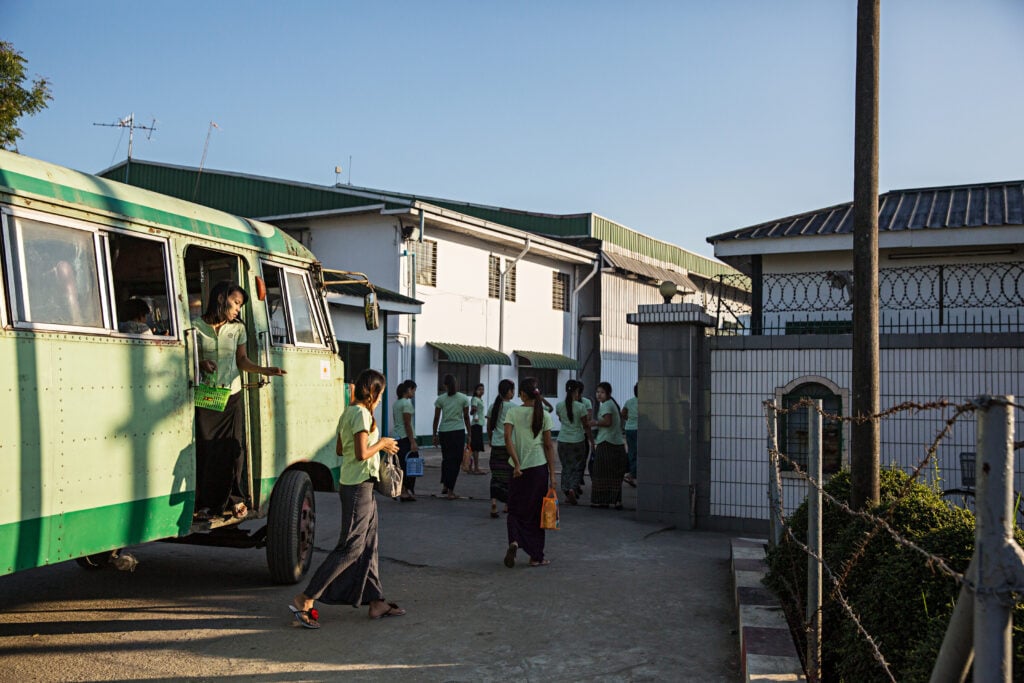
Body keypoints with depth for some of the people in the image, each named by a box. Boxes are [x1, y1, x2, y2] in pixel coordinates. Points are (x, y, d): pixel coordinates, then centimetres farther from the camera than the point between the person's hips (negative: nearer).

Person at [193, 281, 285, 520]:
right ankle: (206, 503, 8)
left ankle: (234, 499, 13)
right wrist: (201, 363, -16)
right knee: (206, 449, -2)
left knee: (233, 449, 1)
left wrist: (265, 371, -6)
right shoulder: (196, 326, 0)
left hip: (231, 397, 3)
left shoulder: (237, 328, 8)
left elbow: (242, 361, 9)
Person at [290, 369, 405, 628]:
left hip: (358, 486, 10)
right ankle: (305, 600, -4)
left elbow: (340, 449, 17)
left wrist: (378, 444, 15)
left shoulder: (348, 412, 12)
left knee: (368, 546, 13)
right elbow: (362, 454, -25)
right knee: (350, 547, -6)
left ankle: (376, 602, 19)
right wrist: (381, 443, -8)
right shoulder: (361, 414, -17)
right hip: (358, 487, -10)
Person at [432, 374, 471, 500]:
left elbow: (436, 418, 2)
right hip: (458, 431, -2)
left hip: (444, 432, 2)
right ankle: (450, 491, 2)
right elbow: (466, 417, 2)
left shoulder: (440, 399, 0)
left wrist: (435, 435, 10)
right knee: (455, 460, 4)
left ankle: (445, 486, 23)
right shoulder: (463, 398, 0)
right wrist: (469, 434, 10)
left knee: (446, 459, 19)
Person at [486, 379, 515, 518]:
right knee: (509, 474, 11)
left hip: (496, 445, 4)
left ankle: (494, 501, -15)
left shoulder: (493, 406, 5)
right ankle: (508, 504, 20)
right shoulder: (513, 407, -10)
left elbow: (489, 428, 10)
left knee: (496, 475, 5)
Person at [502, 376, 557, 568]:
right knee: (536, 511, 10)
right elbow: (549, 446, -1)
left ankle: (514, 541, -15)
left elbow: (507, 438, -14)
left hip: (519, 468, 0)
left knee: (515, 509, 12)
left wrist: (516, 464, -13)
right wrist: (552, 474, 3)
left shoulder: (513, 412, -3)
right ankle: (536, 556, 14)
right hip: (539, 467, 0)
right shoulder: (544, 415, -1)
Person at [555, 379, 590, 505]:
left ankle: (566, 491, 7)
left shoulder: (559, 405, -3)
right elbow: (586, 425, -4)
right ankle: (573, 488, -12)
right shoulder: (580, 406, -13)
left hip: (563, 440, 3)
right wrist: (589, 426, 15)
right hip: (578, 441, -3)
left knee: (566, 467, 13)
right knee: (577, 467, 8)